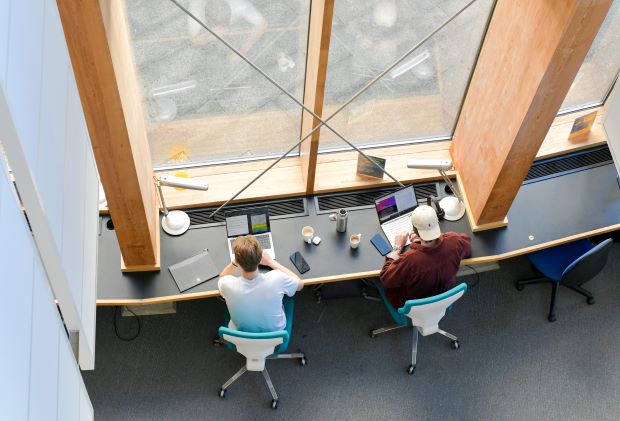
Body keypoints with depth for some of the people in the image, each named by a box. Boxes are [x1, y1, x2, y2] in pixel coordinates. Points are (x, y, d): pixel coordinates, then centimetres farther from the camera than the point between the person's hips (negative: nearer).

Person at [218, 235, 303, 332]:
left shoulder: (228, 285, -34)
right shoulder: (276, 279, -37)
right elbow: (300, 284, -10)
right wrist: (271, 262, -7)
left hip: (241, 336, 1)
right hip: (275, 333, 0)